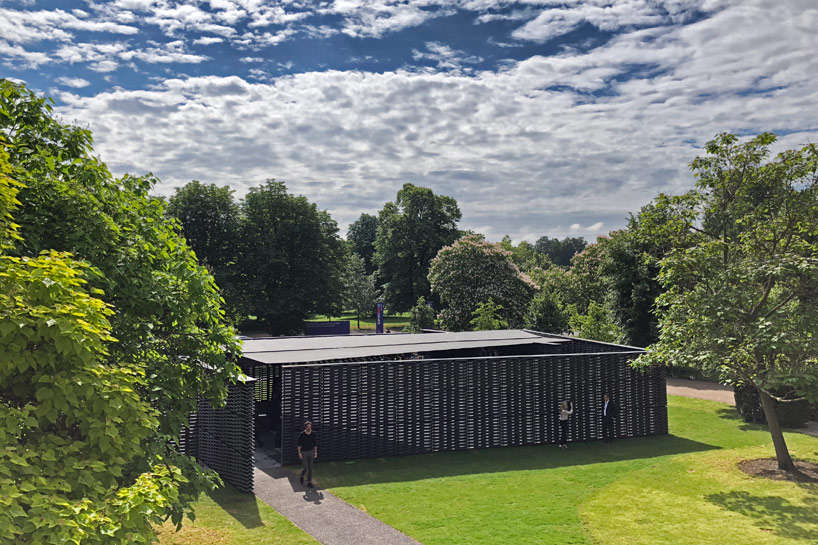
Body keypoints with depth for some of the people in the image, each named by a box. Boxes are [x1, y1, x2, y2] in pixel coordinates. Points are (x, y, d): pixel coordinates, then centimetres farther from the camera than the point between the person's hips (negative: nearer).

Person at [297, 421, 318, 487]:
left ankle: (309, 482, 11)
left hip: (311, 452, 3)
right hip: (304, 452, -3)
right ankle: (302, 475, 30)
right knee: (305, 468, -4)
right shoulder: (302, 434, -10)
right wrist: (299, 453, -12)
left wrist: (315, 452, 4)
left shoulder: (313, 434, -2)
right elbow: (299, 444, -6)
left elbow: (315, 443, 7)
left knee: (310, 468, 4)